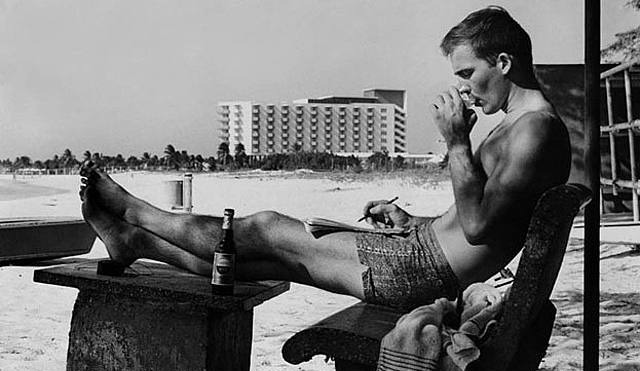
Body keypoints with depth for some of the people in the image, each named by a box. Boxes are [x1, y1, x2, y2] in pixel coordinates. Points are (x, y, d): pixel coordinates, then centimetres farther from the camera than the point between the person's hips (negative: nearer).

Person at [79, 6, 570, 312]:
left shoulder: (537, 129, -15)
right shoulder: (521, 125, 17)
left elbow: (477, 226, -25)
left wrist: (457, 143, -21)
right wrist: (411, 222, 15)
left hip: (429, 271, -9)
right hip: (427, 258, 9)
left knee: (267, 230, -3)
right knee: (276, 255, 7)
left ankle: (136, 214, 13)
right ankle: (135, 241, 16)